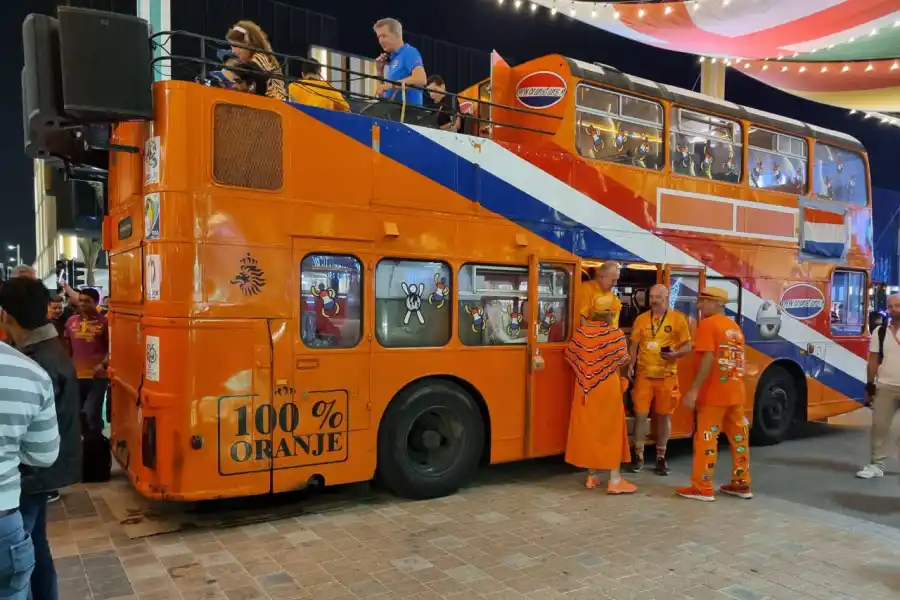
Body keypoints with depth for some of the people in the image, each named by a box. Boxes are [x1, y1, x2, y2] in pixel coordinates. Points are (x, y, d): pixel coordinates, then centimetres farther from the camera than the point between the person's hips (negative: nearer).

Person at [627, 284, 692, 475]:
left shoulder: (678, 319, -1)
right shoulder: (641, 319, 5)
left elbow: (687, 347, 1)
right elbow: (634, 346, 9)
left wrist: (675, 354, -19)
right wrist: (630, 366, -4)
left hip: (667, 376, -1)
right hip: (644, 374, 1)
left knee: (664, 416, 8)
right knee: (640, 414, 0)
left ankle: (661, 457, 21)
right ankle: (638, 456, 12)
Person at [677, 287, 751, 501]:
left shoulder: (708, 324, -10)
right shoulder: (735, 327, 16)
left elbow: (708, 359, -19)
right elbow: (739, 361, 17)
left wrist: (694, 390, -20)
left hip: (713, 393, -8)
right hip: (735, 392, 8)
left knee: (706, 438, -2)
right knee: (739, 437, 13)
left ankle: (702, 488, 2)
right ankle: (741, 484, 23)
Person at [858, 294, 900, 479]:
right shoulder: (880, 331, 5)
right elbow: (873, 361, 7)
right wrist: (869, 386, 4)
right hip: (885, 387, 2)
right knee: (879, 426, 3)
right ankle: (876, 465, 10)